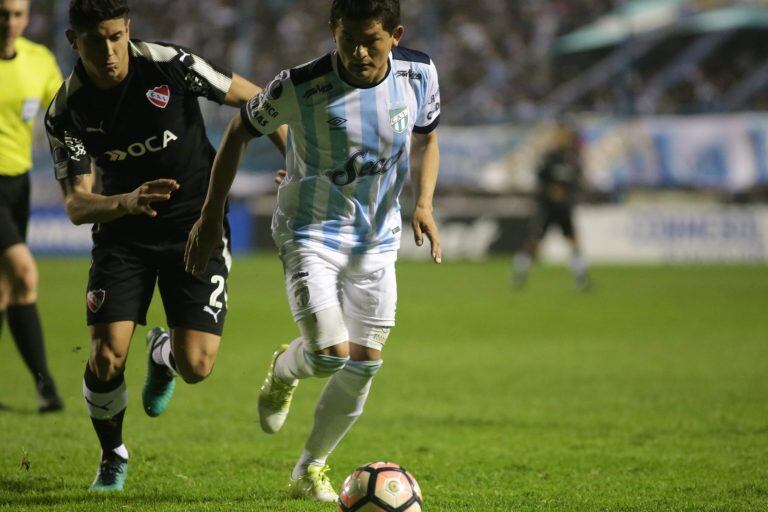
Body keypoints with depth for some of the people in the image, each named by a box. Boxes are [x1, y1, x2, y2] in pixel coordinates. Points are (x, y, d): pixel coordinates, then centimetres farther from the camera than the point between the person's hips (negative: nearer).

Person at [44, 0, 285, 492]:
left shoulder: (171, 65, -17)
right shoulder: (66, 112, -12)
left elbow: (253, 99, -2)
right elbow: (77, 204, -17)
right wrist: (127, 202, -37)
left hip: (196, 227, -1)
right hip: (122, 233, 1)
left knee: (196, 366, -13)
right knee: (106, 357, -13)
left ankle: (164, 354, 27)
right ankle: (113, 457, 17)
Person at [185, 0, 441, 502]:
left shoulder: (419, 74, -12)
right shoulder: (300, 86, -23)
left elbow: (427, 140, 8)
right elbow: (240, 131, -6)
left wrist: (424, 203, -10)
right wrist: (211, 217, -5)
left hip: (377, 239, 4)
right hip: (311, 233, -4)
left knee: (365, 364, 6)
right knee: (330, 354, -19)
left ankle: (311, 471, 27)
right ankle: (285, 368, 20)